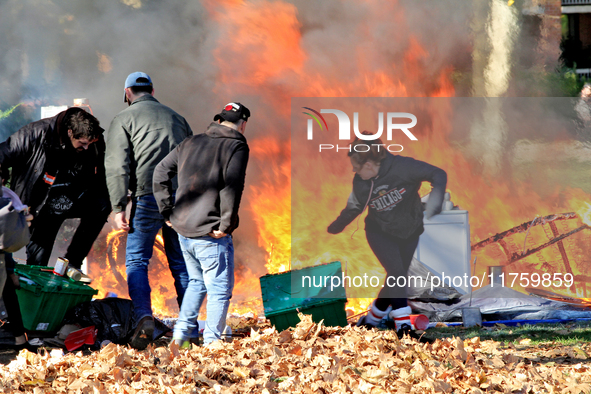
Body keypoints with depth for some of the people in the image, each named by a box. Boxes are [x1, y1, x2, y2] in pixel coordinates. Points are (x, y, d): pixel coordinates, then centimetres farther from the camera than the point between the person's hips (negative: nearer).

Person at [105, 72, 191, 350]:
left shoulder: (124, 119, 6)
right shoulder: (175, 117, 20)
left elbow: (117, 166, -4)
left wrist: (118, 207, -6)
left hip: (148, 196, -4)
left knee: (136, 261, 0)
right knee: (181, 263, 11)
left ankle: (144, 316, -20)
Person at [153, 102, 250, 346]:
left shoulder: (191, 143, 13)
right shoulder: (237, 147, -6)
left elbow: (161, 173, 13)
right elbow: (232, 187, -19)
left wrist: (168, 212, 14)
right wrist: (226, 225, -15)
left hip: (183, 230, 7)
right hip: (211, 234, -7)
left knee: (196, 282, 24)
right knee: (219, 290, 3)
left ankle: (180, 334, 20)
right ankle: (211, 344, 0)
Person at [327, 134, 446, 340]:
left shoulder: (402, 167, -23)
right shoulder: (361, 184, -11)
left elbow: (438, 175, -22)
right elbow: (353, 207, 9)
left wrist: (433, 205, -31)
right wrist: (336, 227, 21)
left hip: (409, 232, 0)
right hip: (380, 232, 0)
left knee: (396, 279, 5)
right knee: (396, 272, -20)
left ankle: (373, 318, 26)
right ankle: (403, 324, -17)